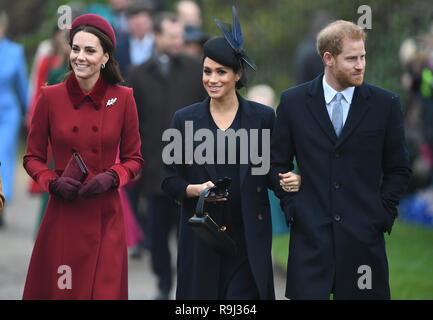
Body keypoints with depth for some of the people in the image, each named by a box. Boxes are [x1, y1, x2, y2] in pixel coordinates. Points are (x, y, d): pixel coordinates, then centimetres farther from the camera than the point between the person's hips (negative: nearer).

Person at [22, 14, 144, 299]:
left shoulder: (122, 98, 1)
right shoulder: (51, 97, 0)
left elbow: (134, 158, 9)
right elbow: (32, 158, 8)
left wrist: (111, 178, -10)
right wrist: (54, 182, -10)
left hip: (105, 219, 0)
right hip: (62, 217, 0)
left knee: (105, 292, 0)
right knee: (55, 290, 2)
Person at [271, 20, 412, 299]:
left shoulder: (386, 104, 3)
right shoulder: (293, 102, 5)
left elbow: (399, 169, 10)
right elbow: (279, 163, 13)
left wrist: (382, 213, 0)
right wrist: (291, 206, 3)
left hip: (364, 236, 0)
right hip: (310, 233, 0)